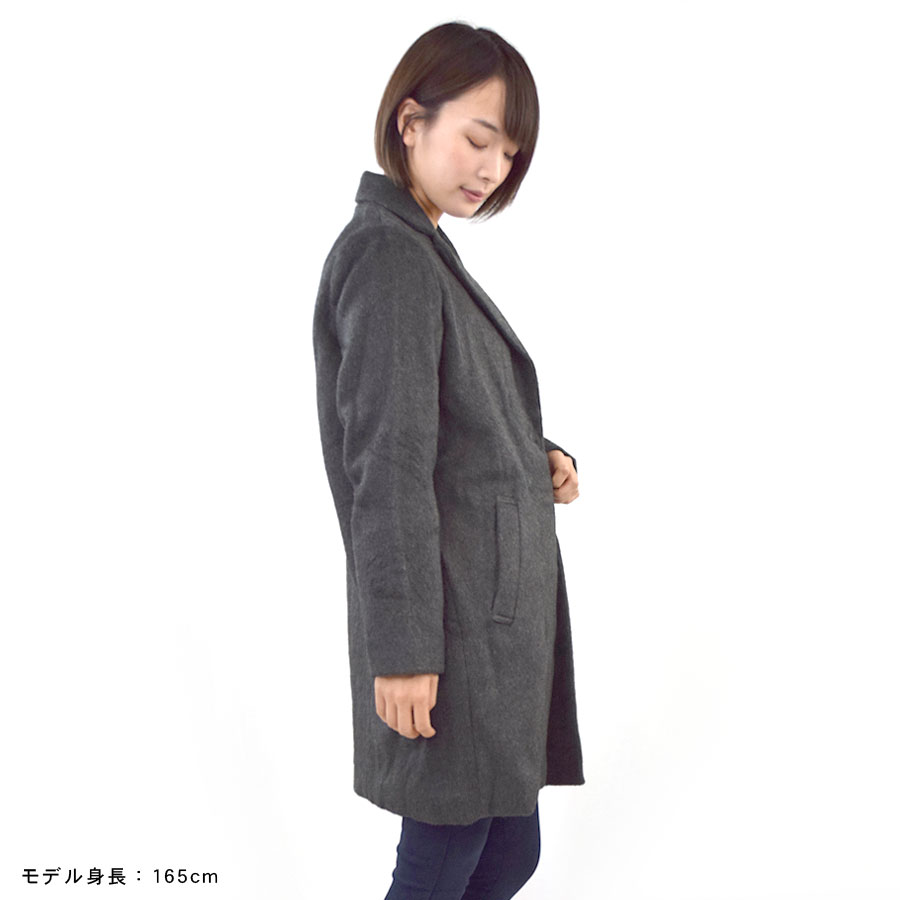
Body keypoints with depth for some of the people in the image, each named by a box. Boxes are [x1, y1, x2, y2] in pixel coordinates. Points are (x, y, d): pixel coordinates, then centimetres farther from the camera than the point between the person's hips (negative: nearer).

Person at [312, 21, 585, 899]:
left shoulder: (422, 250, 15)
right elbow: (389, 467, -19)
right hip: (452, 624, -10)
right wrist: (404, 649, -18)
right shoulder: (388, 253, -15)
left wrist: (539, 461, 3)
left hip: (497, 606, 10)